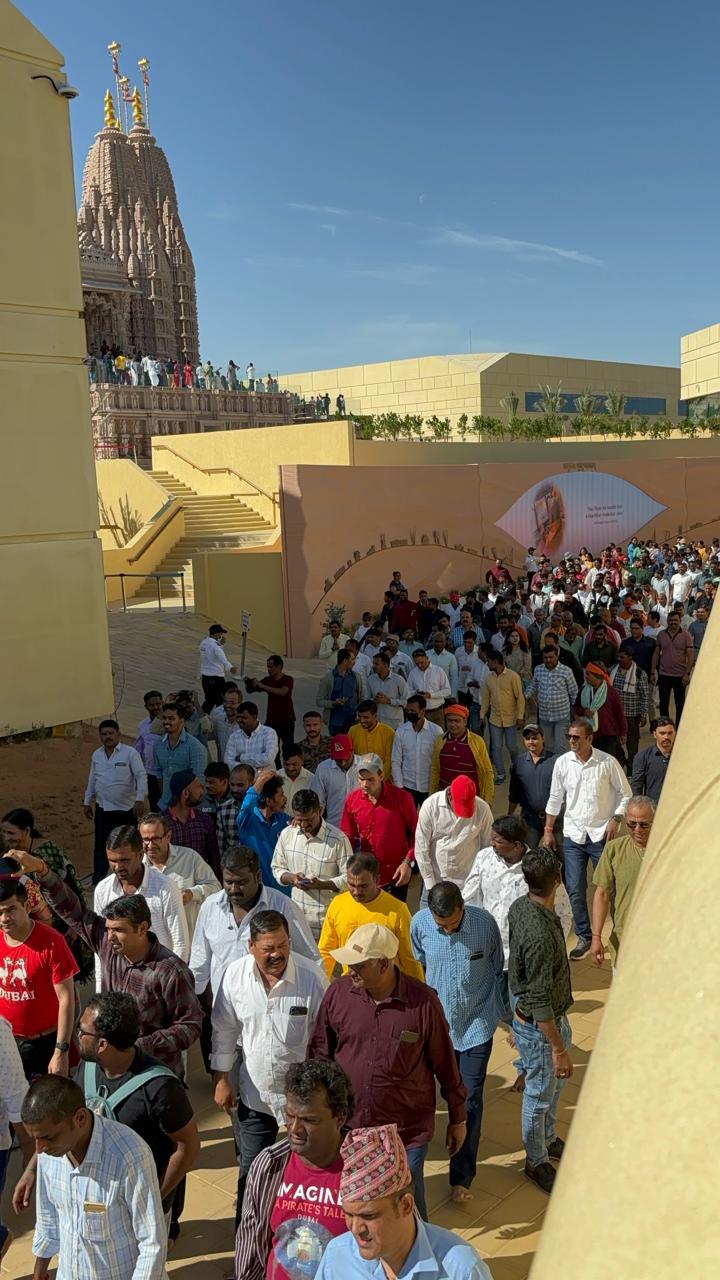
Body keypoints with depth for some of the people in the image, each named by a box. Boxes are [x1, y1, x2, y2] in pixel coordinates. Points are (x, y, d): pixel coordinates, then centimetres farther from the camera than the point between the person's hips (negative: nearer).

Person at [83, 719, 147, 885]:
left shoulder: (130, 753, -9)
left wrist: (140, 799, -25)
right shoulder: (97, 755, 8)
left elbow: (141, 776, -15)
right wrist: (87, 802, 18)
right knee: (100, 846, 6)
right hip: (103, 809, 4)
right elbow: (92, 780, 17)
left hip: (126, 809, -4)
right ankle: (98, 882, 15)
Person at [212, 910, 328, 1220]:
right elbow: (224, 1030, 1)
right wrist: (221, 1080, 2)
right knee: (250, 1171, 17)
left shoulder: (312, 976, -18)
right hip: (254, 1093, 2)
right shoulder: (235, 974, -10)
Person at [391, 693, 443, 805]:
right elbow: (396, 762, 0)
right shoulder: (401, 731, -4)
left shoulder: (436, 731, -8)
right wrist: (399, 786, -5)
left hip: (430, 787, -1)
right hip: (408, 787, 1)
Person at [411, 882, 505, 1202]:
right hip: (439, 1020, 2)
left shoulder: (484, 922, -18)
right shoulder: (420, 923, -15)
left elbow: (499, 970, -1)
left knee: (470, 1100, -2)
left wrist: (505, 1013, 7)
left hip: (478, 1022, -2)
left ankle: (462, 1176, 10)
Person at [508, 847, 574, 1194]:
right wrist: (559, 1048, -21)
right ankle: (536, 1162, 36)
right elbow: (539, 1003, -30)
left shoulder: (520, 906, -9)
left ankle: (548, 1139, 51)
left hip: (554, 1016, 9)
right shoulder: (541, 935, -37)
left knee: (553, 1085, 28)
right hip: (539, 1026, -9)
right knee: (540, 1094, 14)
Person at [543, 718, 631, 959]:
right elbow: (555, 798, 8)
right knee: (575, 890, 5)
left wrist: (616, 819, -12)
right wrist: (548, 830, 8)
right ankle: (584, 937, 20)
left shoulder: (607, 763, -9)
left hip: (601, 834, -2)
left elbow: (625, 794, 0)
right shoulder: (562, 762, -1)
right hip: (573, 835, 3)